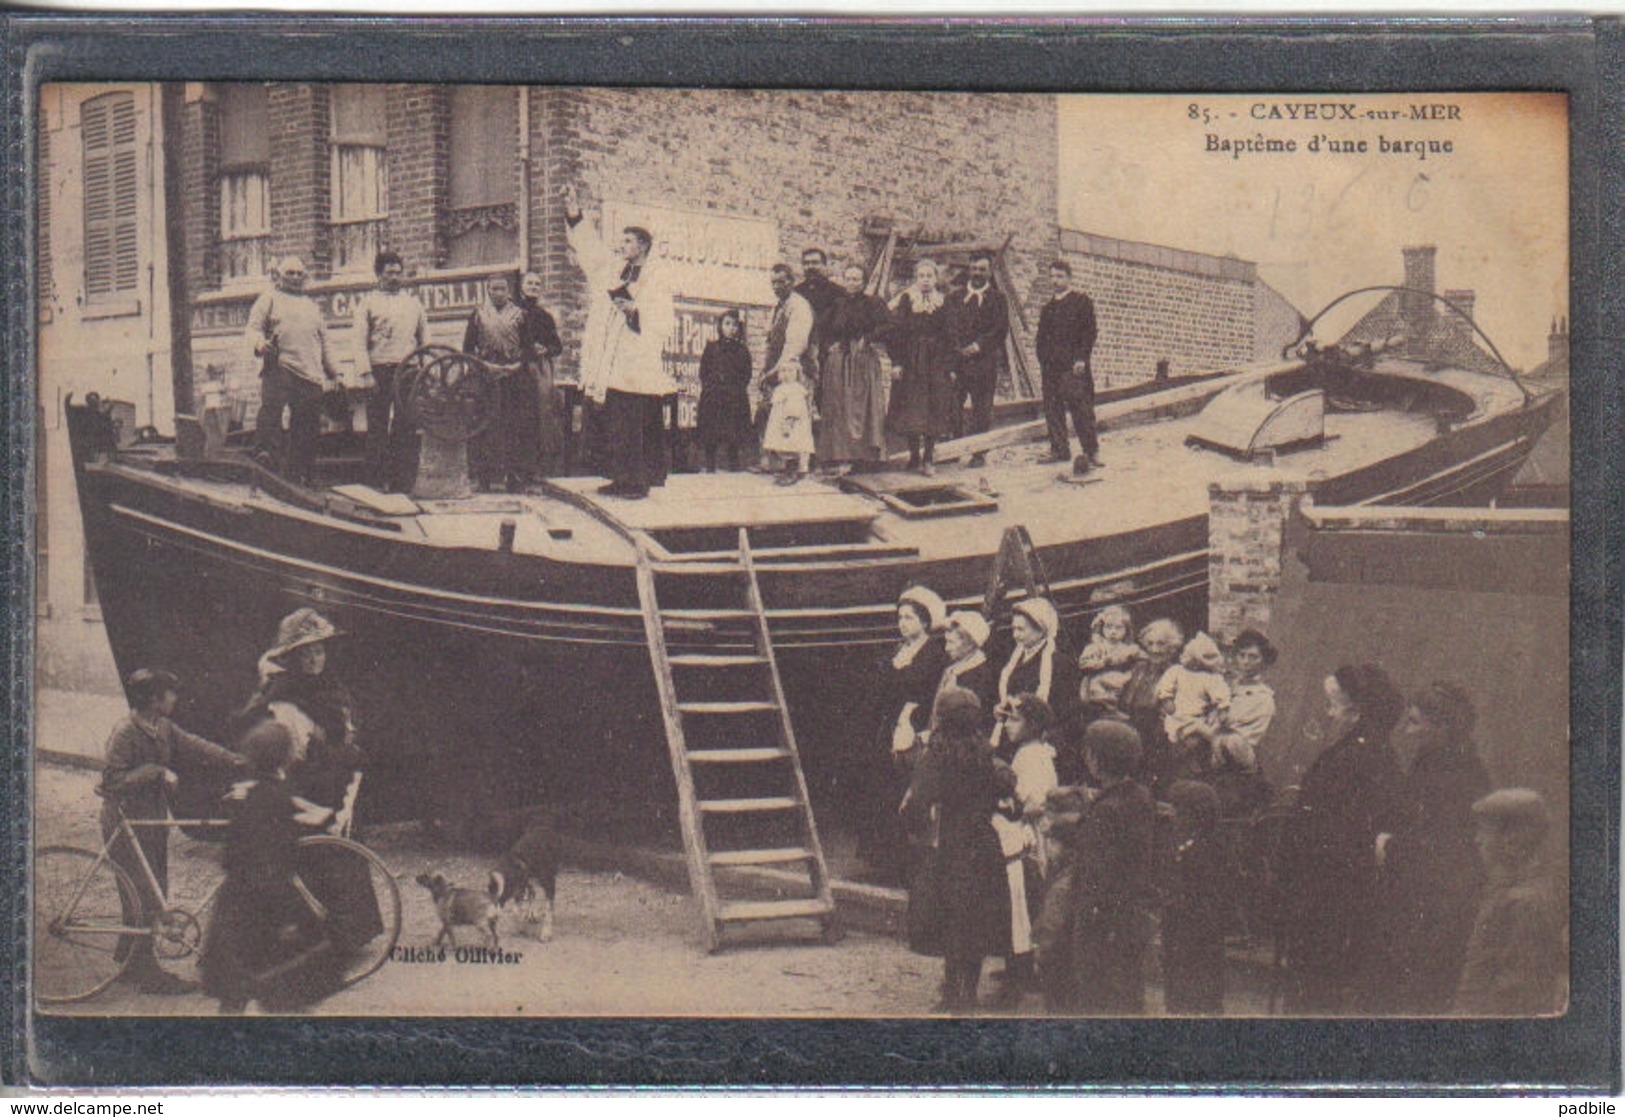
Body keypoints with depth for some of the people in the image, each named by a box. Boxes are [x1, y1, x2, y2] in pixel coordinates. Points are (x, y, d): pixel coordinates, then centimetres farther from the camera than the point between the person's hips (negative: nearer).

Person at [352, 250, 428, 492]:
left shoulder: (413, 303, 18)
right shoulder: (368, 303, 7)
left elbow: (425, 341, 19)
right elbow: (360, 342, 0)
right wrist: (366, 373, -11)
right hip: (380, 370, -3)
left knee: (404, 429, 1)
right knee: (378, 428, -5)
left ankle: (403, 482, 4)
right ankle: (376, 481, -3)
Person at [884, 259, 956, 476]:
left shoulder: (943, 303, 8)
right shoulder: (905, 301, 2)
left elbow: (950, 336, 8)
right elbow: (895, 332, -1)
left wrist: (950, 365, 2)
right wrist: (897, 362, -8)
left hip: (936, 363, 1)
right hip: (910, 363, -1)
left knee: (934, 410, -2)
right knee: (910, 411, -1)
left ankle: (929, 458, 3)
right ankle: (914, 455, 11)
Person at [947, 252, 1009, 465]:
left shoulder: (997, 298, 7)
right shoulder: (957, 297, 16)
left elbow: (1001, 329, -1)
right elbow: (949, 326, 12)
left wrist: (979, 346, -11)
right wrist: (956, 349, -5)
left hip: (984, 362, -2)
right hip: (957, 360, 2)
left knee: (982, 409, 0)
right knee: (952, 406, -5)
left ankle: (979, 454, 5)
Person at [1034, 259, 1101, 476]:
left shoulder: (1081, 301, 1)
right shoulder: (1047, 308, 20)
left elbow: (1090, 331, -6)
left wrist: (1081, 358, -14)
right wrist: (1042, 364, 14)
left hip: (1074, 367, -7)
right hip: (1050, 367, 7)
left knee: (1080, 407, -9)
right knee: (1052, 408, 4)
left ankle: (1090, 450, -7)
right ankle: (1059, 448, 11)